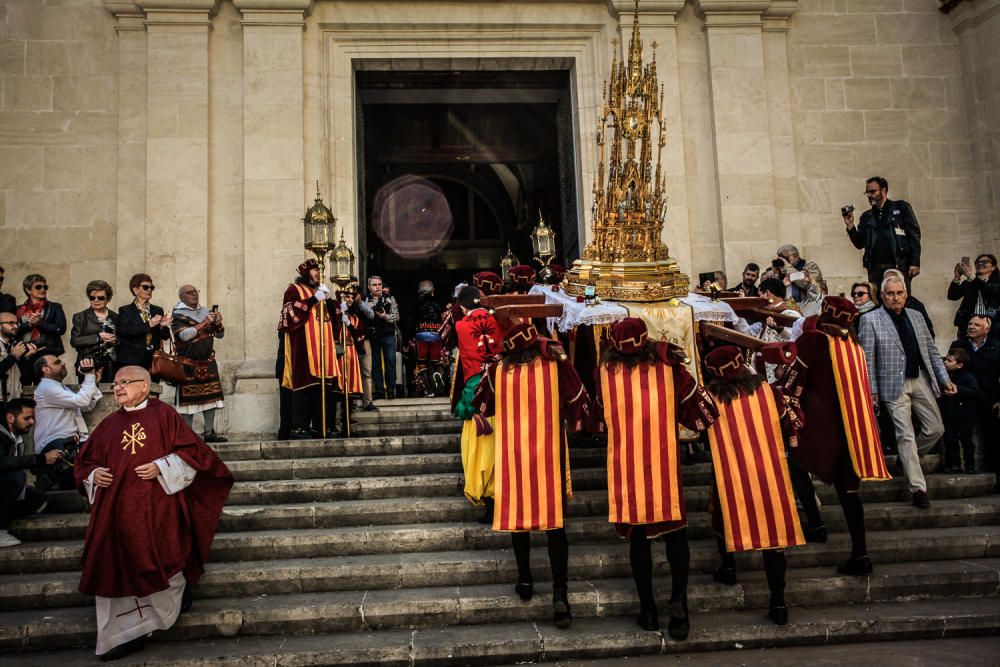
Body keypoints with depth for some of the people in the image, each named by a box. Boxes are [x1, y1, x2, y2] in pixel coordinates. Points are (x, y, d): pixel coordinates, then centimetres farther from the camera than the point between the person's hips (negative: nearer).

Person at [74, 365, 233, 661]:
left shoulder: (163, 414, 0)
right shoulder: (108, 424, 13)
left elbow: (191, 450, -4)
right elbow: (85, 462, 20)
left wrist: (161, 467, -14)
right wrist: (94, 474, -1)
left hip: (157, 506, -4)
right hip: (118, 509, 4)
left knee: (161, 558, -2)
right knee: (120, 568, 2)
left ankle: (179, 589, 32)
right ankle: (129, 633, 13)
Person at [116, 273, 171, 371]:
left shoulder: (158, 310, 15)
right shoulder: (125, 310, 4)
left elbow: (165, 336, 12)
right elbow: (123, 331, -13)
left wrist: (162, 326, -10)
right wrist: (148, 325, -20)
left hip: (153, 360, 3)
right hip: (131, 361, -3)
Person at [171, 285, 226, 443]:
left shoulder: (206, 312, 15)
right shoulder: (177, 314, -3)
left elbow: (220, 334, 15)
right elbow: (184, 335, -18)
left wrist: (218, 323, -7)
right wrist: (204, 323, -20)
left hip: (208, 361, 6)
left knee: (211, 396, 3)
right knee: (189, 399, -6)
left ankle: (209, 432, 8)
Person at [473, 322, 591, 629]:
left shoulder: (498, 370, -2)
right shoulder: (555, 362, -6)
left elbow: (479, 406, 13)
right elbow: (579, 401, 3)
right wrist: (576, 423, 22)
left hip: (513, 453, 1)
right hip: (549, 454, -1)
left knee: (518, 513, 15)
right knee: (554, 521, 1)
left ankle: (525, 581, 24)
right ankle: (560, 592, -6)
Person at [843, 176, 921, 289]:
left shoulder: (901, 208, 5)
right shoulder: (867, 216, 17)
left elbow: (914, 235, -1)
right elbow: (860, 244, 12)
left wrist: (915, 263, -10)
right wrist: (850, 226, -3)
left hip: (899, 267, -4)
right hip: (875, 269, 4)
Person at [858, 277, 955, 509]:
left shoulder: (916, 316, 12)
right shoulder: (870, 321, -4)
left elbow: (931, 350, 15)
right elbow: (867, 358, -7)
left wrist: (944, 379, 9)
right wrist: (871, 389, -11)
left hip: (921, 380, 5)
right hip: (894, 384, -5)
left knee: (936, 429, 6)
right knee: (906, 435, -5)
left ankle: (908, 459, 31)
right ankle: (918, 488, 0)